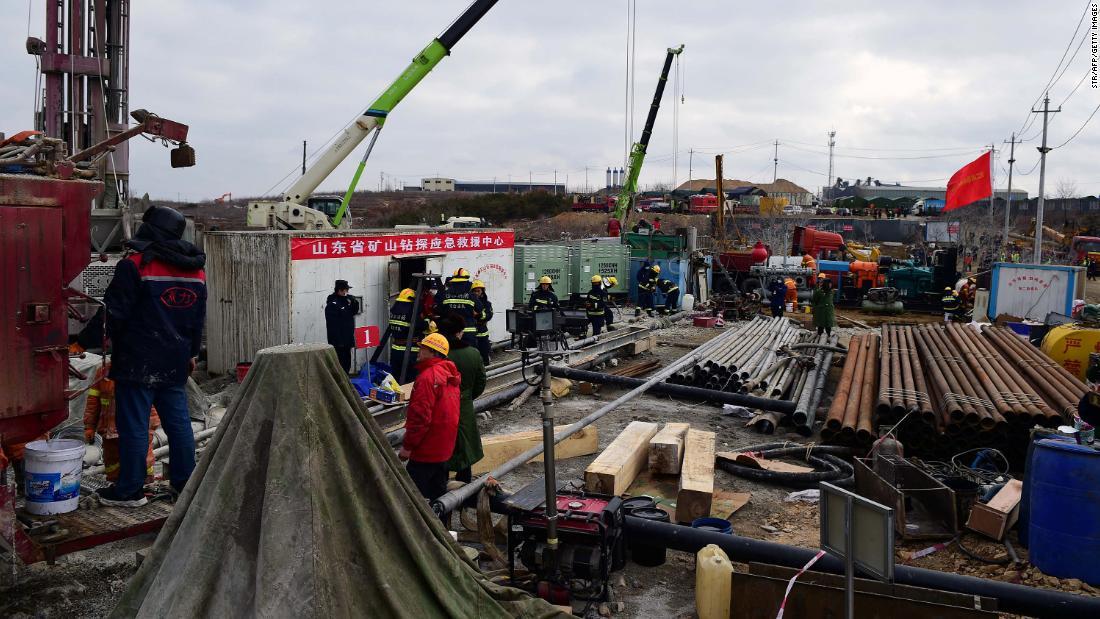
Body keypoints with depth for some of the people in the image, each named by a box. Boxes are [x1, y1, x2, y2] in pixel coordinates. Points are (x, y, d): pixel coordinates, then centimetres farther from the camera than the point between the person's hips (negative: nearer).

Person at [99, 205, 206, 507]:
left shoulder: (135, 266, -14)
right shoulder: (195, 270, 8)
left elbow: (116, 312, -10)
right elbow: (199, 317, 15)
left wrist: (113, 338, 8)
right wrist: (192, 352, 23)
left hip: (138, 362, -6)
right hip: (176, 363, 7)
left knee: (133, 425, 1)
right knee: (178, 421, 13)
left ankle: (129, 490, 9)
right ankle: (184, 480, 21)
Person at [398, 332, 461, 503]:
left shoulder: (428, 377, -19)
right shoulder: (450, 375, 10)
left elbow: (420, 416, -23)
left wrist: (408, 445, -16)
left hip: (426, 450, -9)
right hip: (444, 448, 9)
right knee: (438, 492, 18)